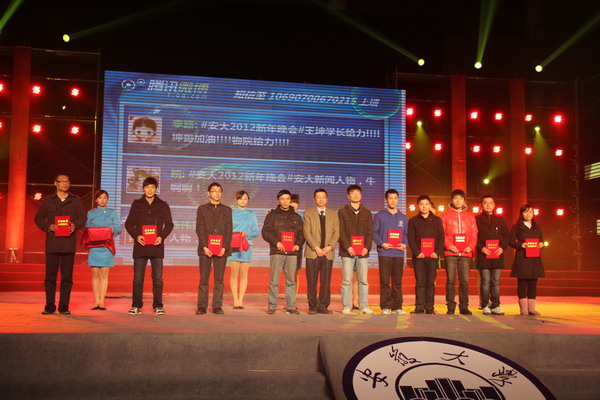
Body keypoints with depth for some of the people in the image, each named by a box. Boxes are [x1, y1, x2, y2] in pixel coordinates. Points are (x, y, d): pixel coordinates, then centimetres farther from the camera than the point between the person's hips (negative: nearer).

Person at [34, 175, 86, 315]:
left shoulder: (75, 201, 12)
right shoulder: (47, 201, 11)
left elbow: (83, 217, 10)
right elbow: (38, 218, 10)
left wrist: (76, 225, -11)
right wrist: (48, 226, -9)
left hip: (69, 243, 0)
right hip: (52, 243, 0)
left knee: (67, 277, 0)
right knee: (50, 276, 0)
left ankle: (64, 306, 6)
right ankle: (49, 306, 8)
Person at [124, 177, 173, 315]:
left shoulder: (163, 205, 9)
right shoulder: (137, 204, 9)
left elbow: (169, 224, 8)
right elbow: (129, 223, 8)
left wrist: (162, 236, -9)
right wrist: (136, 236, -9)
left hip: (156, 246, 0)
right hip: (140, 246, 0)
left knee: (158, 278, 0)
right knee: (138, 278, 2)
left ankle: (158, 306, 6)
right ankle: (136, 306, 10)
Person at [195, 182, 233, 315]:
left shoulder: (227, 210, 13)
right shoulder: (202, 209, 9)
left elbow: (229, 231, 6)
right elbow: (200, 230, 2)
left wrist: (225, 247, -7)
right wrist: (204, 247, -10)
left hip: (221, 249, 1)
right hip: (205, 249, -1)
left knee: (219, 279, 2)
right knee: (203, 279, 0)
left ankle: (217, 306, 7)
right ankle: (202, 307, 4)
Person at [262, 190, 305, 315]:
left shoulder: (296, 217, 18)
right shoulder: (272, 215, 10)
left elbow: (301, 233, 18)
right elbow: (266, 231, 3)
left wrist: (298, 244, 0)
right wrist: (276, 242, -10)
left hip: (292, 253, 2)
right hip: (277, 252, -2)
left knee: (291, 281, 3)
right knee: (274, 281, -4)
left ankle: (291, 306, 8)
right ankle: (272, 306, 4)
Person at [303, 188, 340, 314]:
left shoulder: (333, 213, 14)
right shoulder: (308, 213, 6)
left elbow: (336, 232, 6)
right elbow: (307, 233, -3)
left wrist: (330, 246, -8)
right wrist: (316, 248, -13)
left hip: (328, 252, 2)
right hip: (312, 252, -2)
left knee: (326, 281, 2)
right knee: (312, 282, 0)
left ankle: (323, 306, 9)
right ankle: (312, 306, 8)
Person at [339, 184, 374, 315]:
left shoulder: (367, 213, 14)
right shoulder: (342, 212, 7)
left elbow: (370, 232, 8)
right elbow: (341, 232, -1)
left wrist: (367, 247, -6)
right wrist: (347, 247, -12)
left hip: (363, 252, 2)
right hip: (347, 251, -2)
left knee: (363, 280, 4)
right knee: (346, 280, -2)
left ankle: (364, 306, 9)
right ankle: (346, 306, 4)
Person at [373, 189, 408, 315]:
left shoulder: (403, 218, 17)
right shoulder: (379, 216, 7)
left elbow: (406, 234, 18)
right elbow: (374, 232, 3)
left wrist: (405, 244, -2)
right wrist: (382, 244, -12)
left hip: (399, 253, 3)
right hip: (384, 253, -3)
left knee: (397, 282, 4)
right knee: (384, 281, -4)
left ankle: (397, 307, 8)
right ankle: (385, 306, 0)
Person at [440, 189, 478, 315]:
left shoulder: (470, 216, 15)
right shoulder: (445, 215, 9)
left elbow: (474, 234, 12)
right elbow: (441, 233, 3)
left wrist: (471, 246, -5)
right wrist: (449, 245, -10)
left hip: (466, 253, 2)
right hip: (450, 253, -2)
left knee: (464, 281, 1)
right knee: (451, 280, -1)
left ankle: (464, 307, 8)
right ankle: (450, 307, 4)